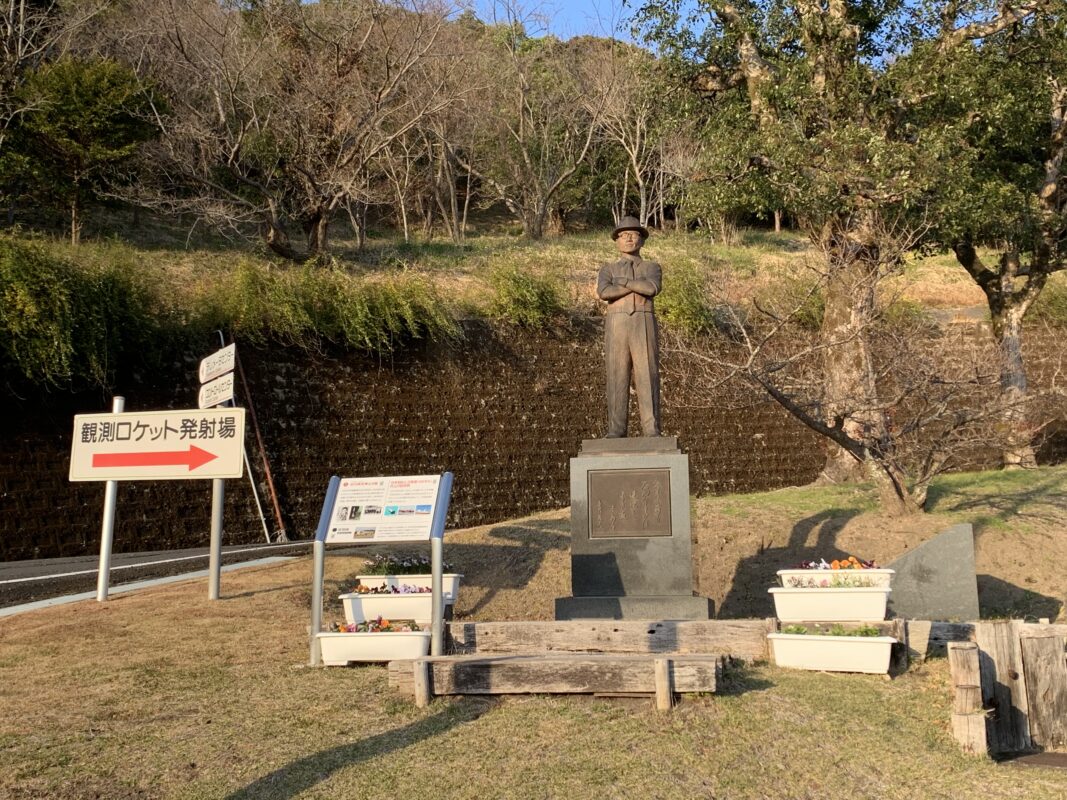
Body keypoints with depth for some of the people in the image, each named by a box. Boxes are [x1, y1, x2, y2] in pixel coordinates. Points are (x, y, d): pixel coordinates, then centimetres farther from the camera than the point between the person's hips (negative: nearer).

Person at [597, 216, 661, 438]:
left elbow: (652, 288, -11)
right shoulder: (607, 270, 15)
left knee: (647, 378, -6)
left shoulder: (653, 268, 14)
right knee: (617, 379, -3)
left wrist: (621, 281, -6)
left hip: (644, 328, 0)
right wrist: (638, 287, -8)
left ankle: (652, 432, -3)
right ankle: (616, 432, 1)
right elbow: (603, 292, -9)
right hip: (617, 328, 0)